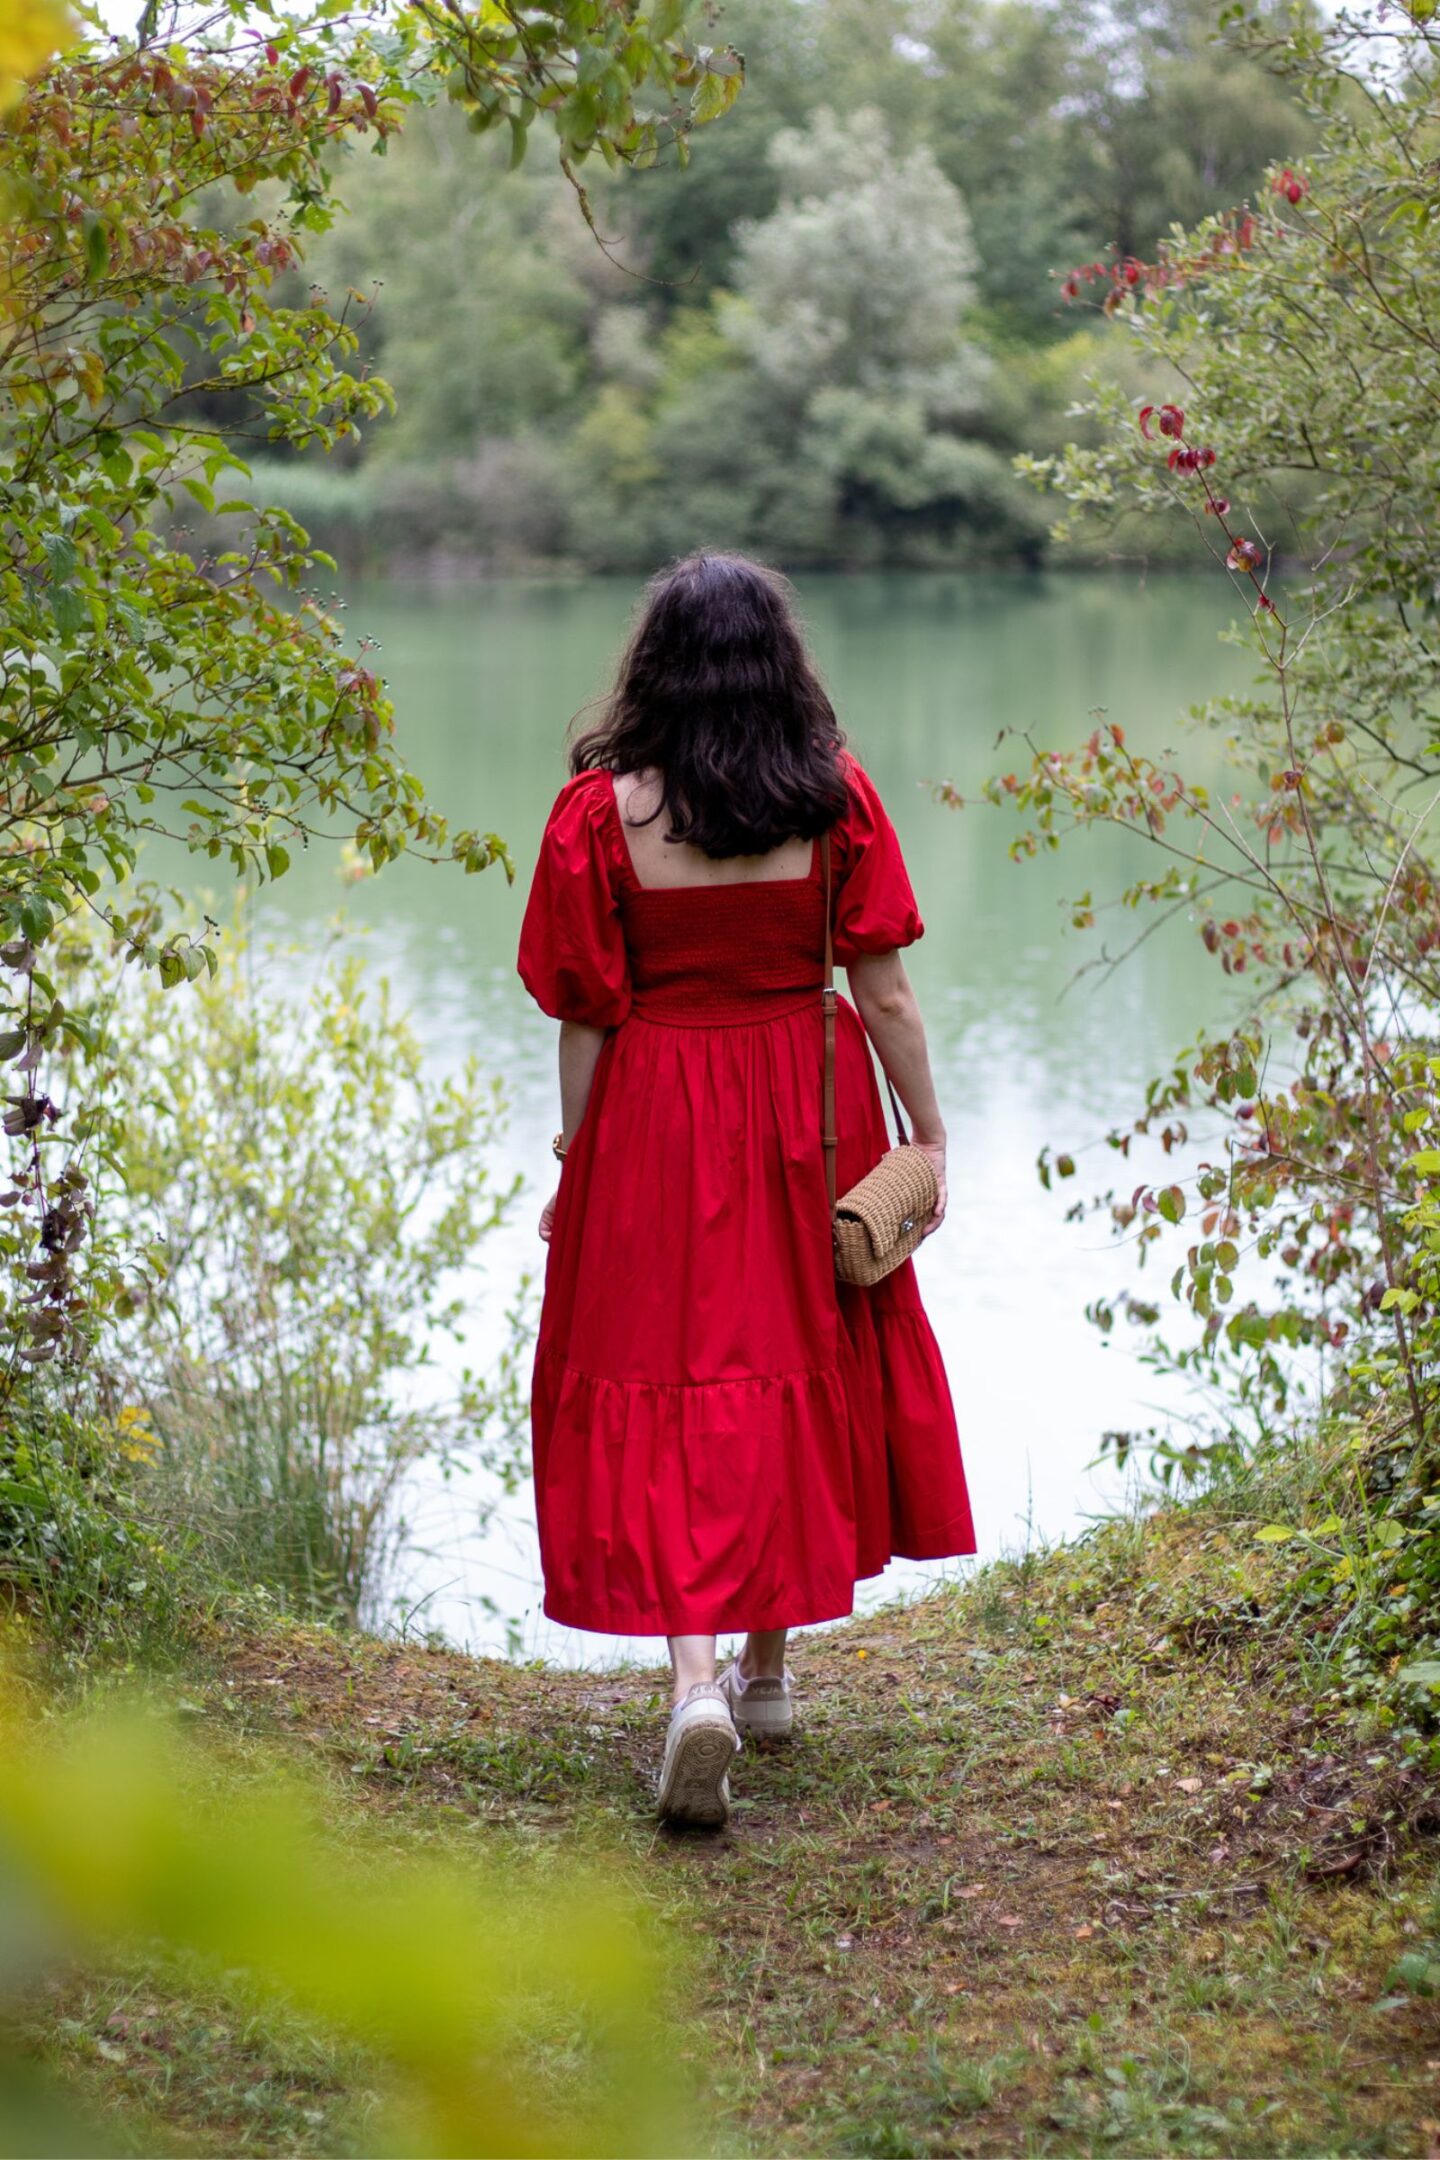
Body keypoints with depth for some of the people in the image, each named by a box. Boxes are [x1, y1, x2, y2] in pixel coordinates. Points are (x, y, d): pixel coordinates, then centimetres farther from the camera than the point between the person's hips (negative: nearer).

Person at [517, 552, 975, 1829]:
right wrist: (929, 1134, 7)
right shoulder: (837, 796, -5)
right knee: (801, 1364, 16)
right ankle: (769, 1664, 29)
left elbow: (586, 1017, -5)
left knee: (661, 1386, 1)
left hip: (653, 1124, -2)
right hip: (806, 1117, 2)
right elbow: (884, 989, -3)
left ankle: (695, 1678, -16)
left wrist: (573, 1167, 5)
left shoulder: (602, 810, -8)